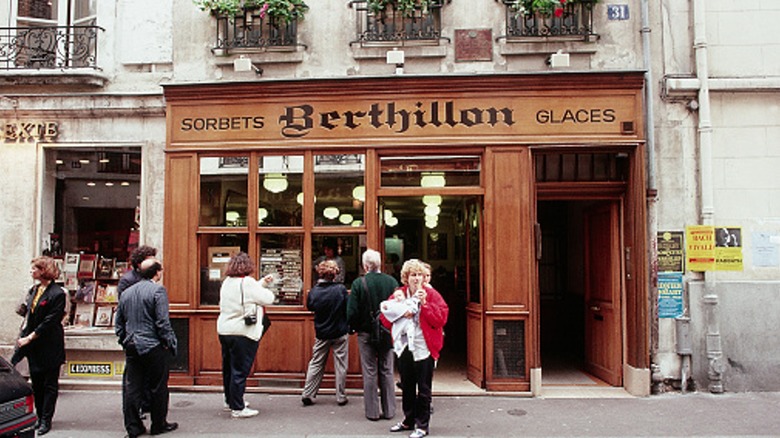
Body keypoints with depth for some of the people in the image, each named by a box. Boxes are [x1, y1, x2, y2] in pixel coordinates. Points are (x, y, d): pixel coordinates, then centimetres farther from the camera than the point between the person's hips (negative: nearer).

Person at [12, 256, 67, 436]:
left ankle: (46, 421, 10)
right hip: (33, 345, 7)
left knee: (49, 384, 3)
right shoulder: (33, 290, 9)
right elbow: (27, 314, 15)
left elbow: (49, 322, -17)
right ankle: (40, 417, 24)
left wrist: (29, 338, -14)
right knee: (36, 383, 13)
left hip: (50, 348, -7)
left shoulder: (57, 294, -16)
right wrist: (23, 336, 5)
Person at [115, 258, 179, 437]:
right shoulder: (157, 290, -12)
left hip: (132, 347, 6)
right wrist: (170, 343, -8)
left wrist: (125, 341, 20)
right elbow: (163, 322, -16)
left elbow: (118, 322, 14)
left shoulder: (127, 292, 10)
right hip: (153, 347, -6)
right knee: (158, 387, 6)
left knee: (131, 387, 9)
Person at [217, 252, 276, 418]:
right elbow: (268, 299, -10)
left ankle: (230, 401, 34)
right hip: (243, 333, -9)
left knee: (229, 368, 19)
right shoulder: (247, 282, -16)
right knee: (240, 370, -2)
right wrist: (266, 288, 9)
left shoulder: (227, 282, 8)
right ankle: (237, 408, 5)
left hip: (224, 330, 9)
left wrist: (263, 282, 16)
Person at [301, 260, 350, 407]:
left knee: (316, 364, 14)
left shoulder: (314, 291, -9)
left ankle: (308, 394, 16)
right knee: (340, 365, 9)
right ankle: (341, 397, 15)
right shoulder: (340, 289, -16)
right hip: (340, 333, -2)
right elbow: (349, 309, -9)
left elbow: (309, 306, 9)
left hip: (321, 334, 2)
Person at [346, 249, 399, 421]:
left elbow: (351, 311, -13)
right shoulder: (392, 281, -6)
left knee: (370, 373, 7)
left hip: (366, 334, -2)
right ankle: (388, 410, 19)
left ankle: (372, 411, 14)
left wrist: (354, 328, 5)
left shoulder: (358, 283, -13)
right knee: (387, 372, 13)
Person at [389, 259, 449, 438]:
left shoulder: (431, 294, -6)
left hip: (424, 348, -4)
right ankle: (409, 420, 34)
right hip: (404, 347, 4)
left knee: (423, 389, 4)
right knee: (407, 387, 17)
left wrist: (425, 303, -22)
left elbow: (441, 319, -14)